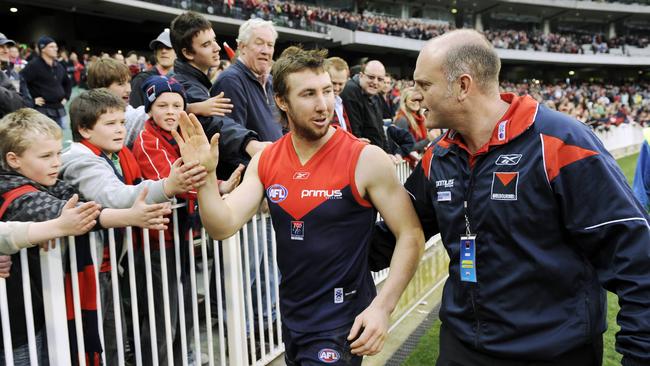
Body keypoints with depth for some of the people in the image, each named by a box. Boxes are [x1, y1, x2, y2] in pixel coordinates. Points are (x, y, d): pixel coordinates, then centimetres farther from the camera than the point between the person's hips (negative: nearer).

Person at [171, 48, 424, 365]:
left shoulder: (366, 159, -17)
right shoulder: (265, 162, -2)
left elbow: (411, 235, -14)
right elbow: (223, 226, -7)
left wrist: (382, 306, -22)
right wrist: (205, 176, -23)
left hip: (342, 322, -5)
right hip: (291, 317, 6)